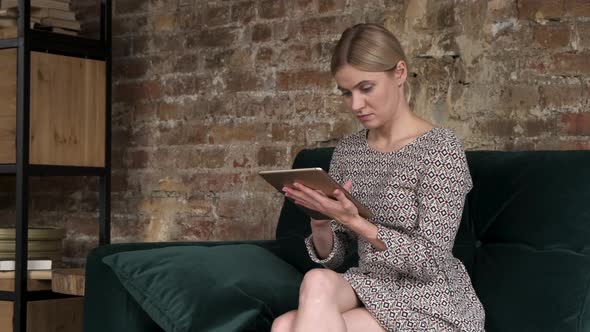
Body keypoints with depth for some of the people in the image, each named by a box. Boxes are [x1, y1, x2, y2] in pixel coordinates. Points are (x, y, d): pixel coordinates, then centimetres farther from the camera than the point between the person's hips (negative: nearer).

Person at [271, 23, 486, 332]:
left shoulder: (440, 148, -10)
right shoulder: (347, 150, 7)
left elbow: (430, 262, -15)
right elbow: (332, 257, 9)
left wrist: (354, 221, -24)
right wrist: (320, 220, -12)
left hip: (431, 301, -4)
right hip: (371, 291, 4)